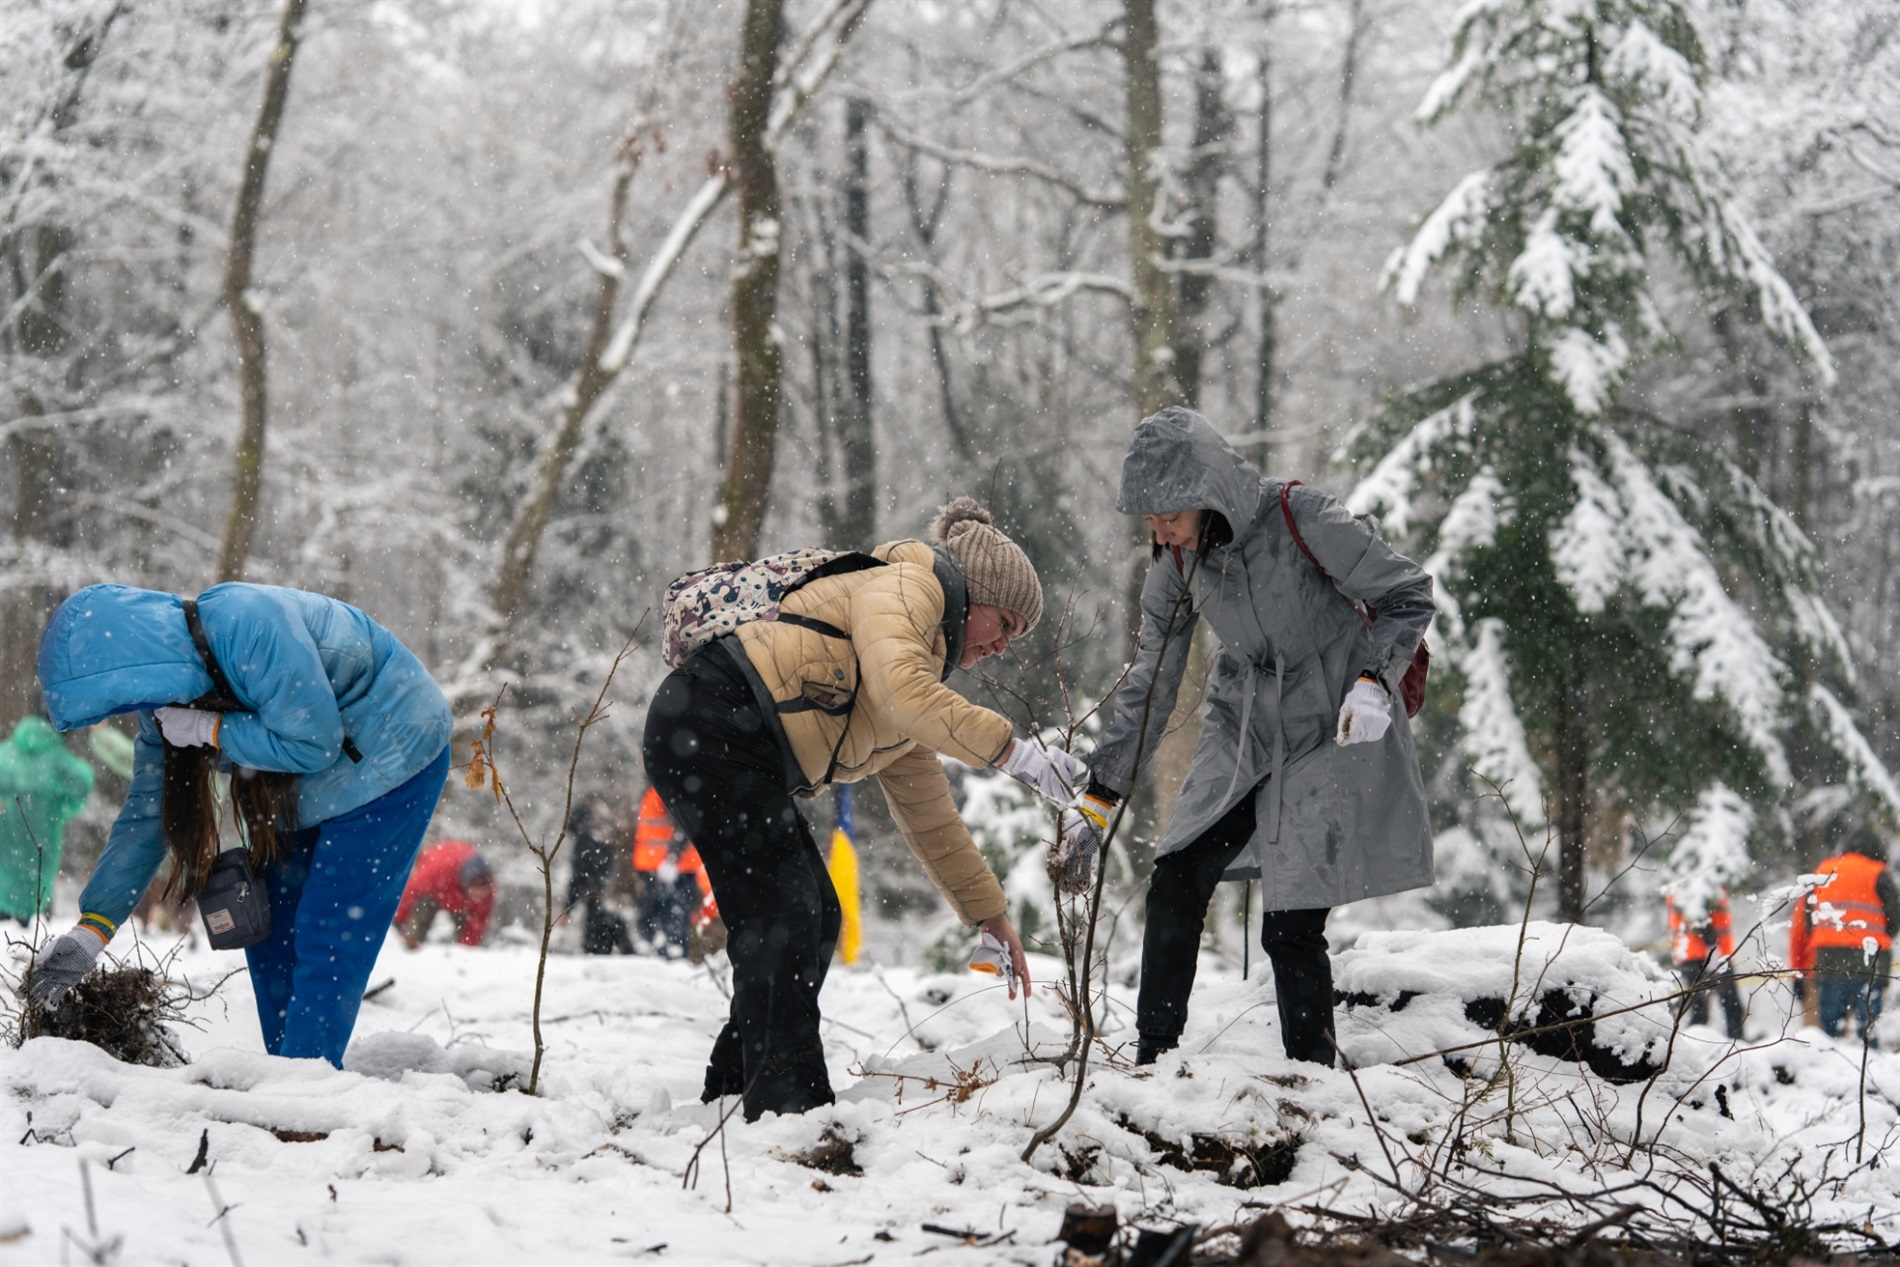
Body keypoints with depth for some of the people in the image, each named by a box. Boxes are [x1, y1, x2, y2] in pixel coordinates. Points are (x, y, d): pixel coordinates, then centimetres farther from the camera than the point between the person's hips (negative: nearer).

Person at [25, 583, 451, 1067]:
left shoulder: (249, 627, -33)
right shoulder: (164, 704, -5)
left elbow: (312, 743, -30)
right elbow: (145, 810, 0)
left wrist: (208, 730, -25)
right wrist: (91, 929, -5)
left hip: (392, 755, -9)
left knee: (329, 940, -12)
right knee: (268, 931, 7)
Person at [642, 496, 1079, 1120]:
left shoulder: (919, 699, 26)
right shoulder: (906, 588, -2)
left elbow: (928, 812, 30)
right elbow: (900, 687, -22)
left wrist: (989, 914, 29)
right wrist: (1014, 750, -22)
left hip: (749, 768, 10)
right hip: (711, 731, -10)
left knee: (815, 921, 11)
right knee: (782, 916, -13)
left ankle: (734, 1092, 17)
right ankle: (787, 1098, -13)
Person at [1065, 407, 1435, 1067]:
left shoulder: (1301, 519, -22)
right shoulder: (1174, 565, -4)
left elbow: (1407, 596, -11)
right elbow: (1149, 684, 6)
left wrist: (1372, 683, -26)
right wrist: (1099, 802, 5)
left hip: (1332, 734, -5)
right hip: (1241, 731, 5)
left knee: (1291, 925, -10)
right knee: (1174, 890, -8)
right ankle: (1152, 1065, 3)